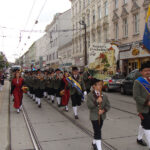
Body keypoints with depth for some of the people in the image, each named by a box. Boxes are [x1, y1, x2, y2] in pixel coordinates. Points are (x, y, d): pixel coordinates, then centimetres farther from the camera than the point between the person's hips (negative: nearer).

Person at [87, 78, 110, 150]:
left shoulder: (104, 96, 1)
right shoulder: (90, 95, -11)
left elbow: (108, 105, 3)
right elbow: (89, 105, -20)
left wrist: (103, 110, -16)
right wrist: (97, 101, -31)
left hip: (101, 116, 5)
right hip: (94, 116, -5)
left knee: (98, 131, 19)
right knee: (98, 132, -7)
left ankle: (94, 143, 42)